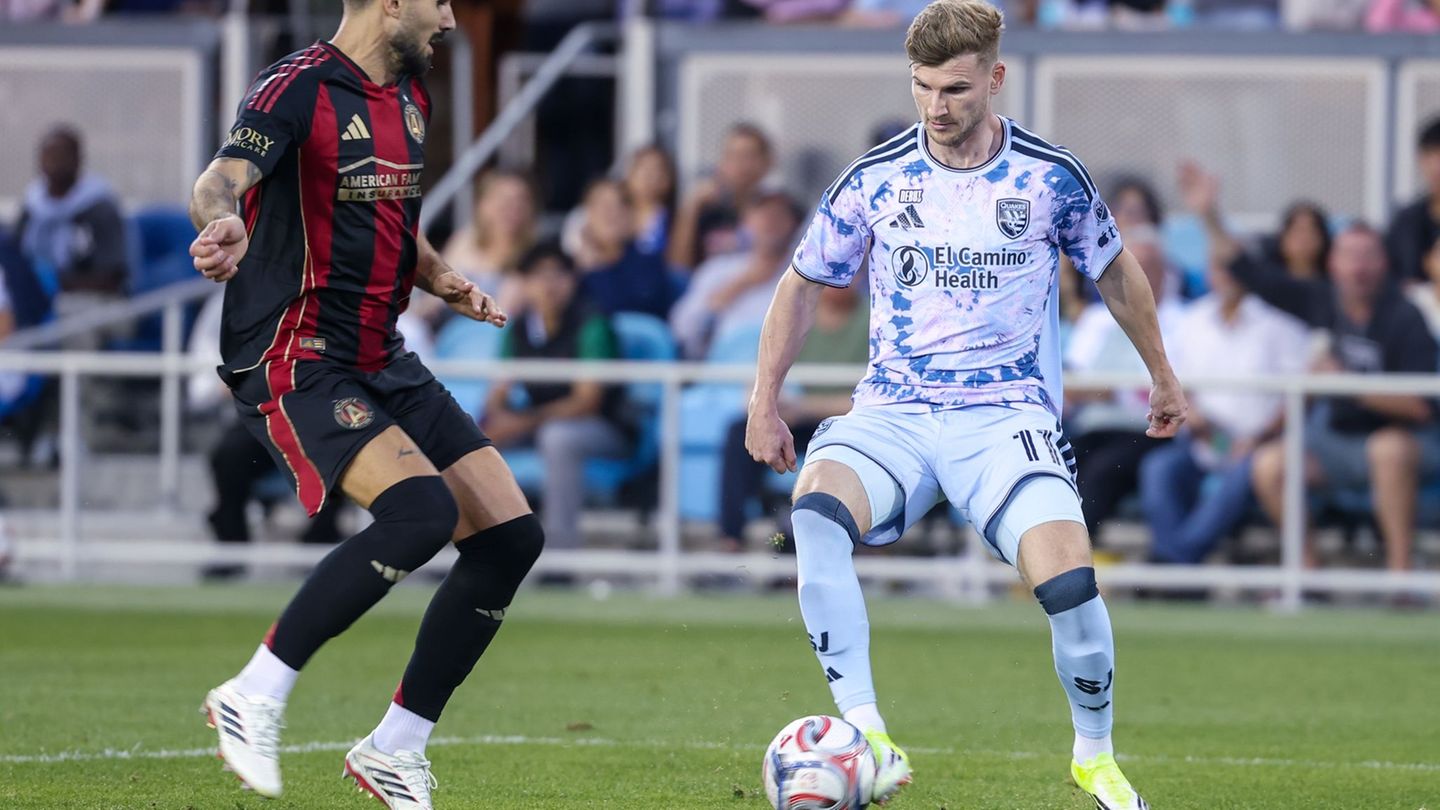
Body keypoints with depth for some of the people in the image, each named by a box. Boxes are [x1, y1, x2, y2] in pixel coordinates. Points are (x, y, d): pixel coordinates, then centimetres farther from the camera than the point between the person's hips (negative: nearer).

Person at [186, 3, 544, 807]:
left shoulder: (410, 98, 14)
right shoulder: (300, 88, -13)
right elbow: (222, 180, -30)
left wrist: (443, 279, 9)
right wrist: (223, 220, -54)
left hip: (383, 362, 9)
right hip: (298, 364, -9)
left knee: (512, 535, 1)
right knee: (422, 510, -28)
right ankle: (257, 695, -17)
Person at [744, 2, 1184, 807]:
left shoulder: (1050, 177, -1)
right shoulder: (876, 178, 1)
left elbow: (1116, 271, 17)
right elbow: (804, 283, 15)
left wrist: (1164, 378, 25)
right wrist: (765, 401, 11)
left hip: (1006, 415, -1)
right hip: (893, 414, 1)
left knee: (1070, 581, -25)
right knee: (815, 512, -33)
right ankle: (870, 744, -34)